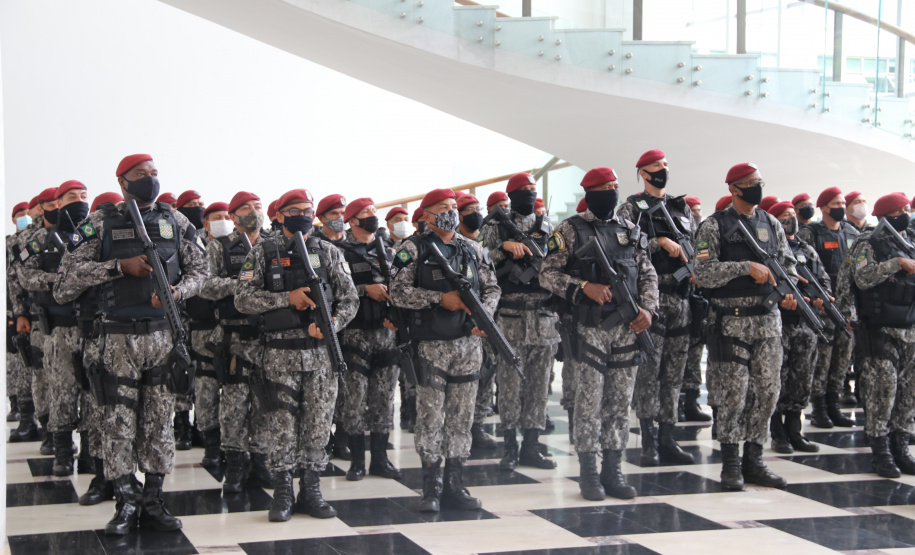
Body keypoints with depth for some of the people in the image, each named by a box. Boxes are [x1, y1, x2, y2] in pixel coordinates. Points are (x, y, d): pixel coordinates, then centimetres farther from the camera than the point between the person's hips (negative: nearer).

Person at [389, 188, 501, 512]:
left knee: (461, 417, 6)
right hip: (431, 344, -4)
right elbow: (398, 292, -10)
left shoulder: (472, 249, 12)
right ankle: (431, 488, 5)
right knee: (431, 416, -3)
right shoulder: (414, 249, -3)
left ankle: (455, 485, 13)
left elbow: (492, 287, 16)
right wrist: (440, 298, -15)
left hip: (469, 343, 4)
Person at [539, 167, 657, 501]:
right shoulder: (570, 231, 0)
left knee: (620, 401, 6)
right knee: (589, 400, -2)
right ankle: (589, 474, 7)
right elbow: (547, 275, -4)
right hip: (588, 328, -4)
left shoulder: (631, 231, 13)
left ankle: (613, 471, 14)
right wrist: (585, 287, -16)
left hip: (626, 327, 4)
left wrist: (647, 309, -1)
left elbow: (648, 275, 15)